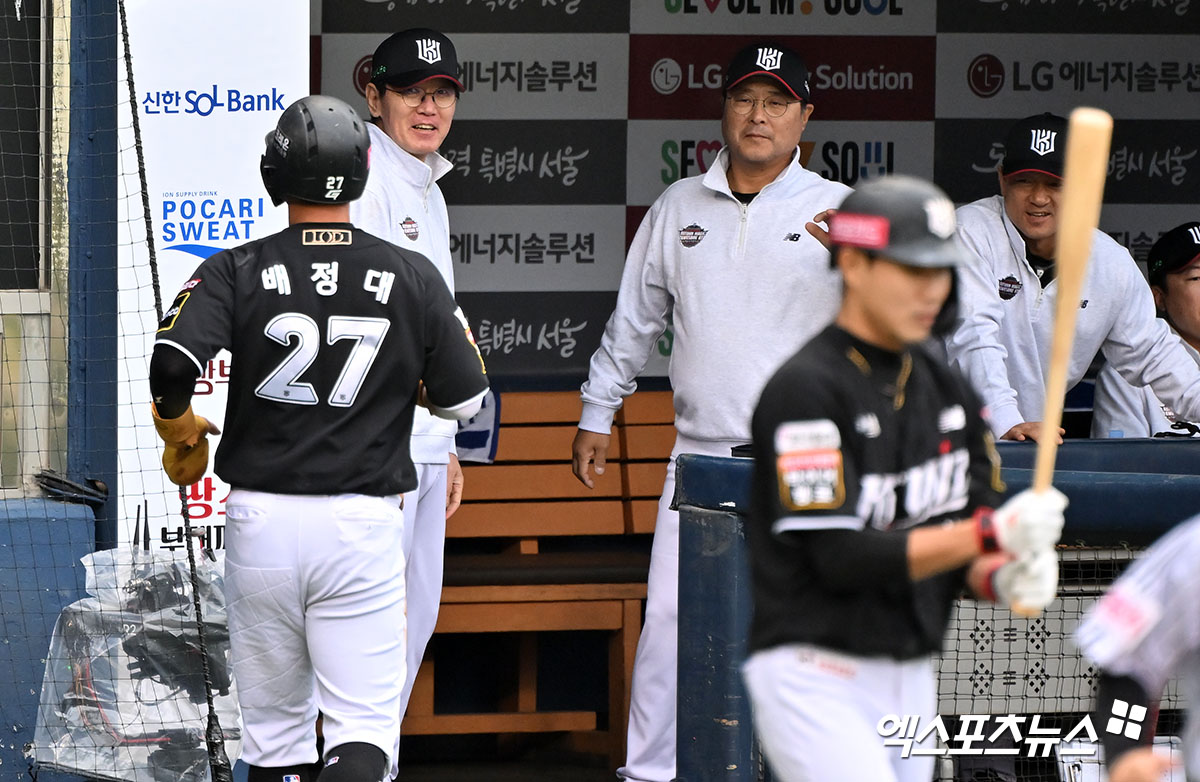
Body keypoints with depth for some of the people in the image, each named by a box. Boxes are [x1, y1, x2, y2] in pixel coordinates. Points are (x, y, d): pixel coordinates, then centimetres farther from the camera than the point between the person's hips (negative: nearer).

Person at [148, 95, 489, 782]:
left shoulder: (237, 271, -3)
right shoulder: (414, 278, 0)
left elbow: (172, 361, -18)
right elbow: (466, 398, 5)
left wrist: (179, 433, 2)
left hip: (260, 519, 1)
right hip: (363, 523, -1)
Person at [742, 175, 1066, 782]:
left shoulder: (946, 390, 11)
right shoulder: (805, 389, -14)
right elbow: (840, 557, -21)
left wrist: (1001, 577, -12)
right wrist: (991, 534, -28)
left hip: (912, 681, 8)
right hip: (816, 678, -8)